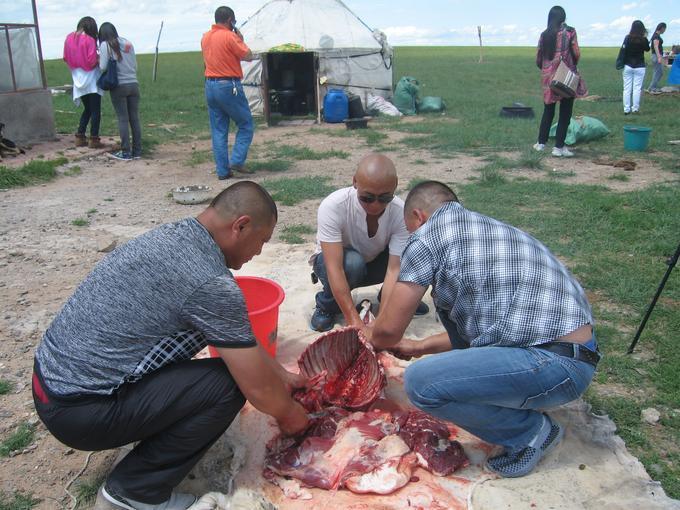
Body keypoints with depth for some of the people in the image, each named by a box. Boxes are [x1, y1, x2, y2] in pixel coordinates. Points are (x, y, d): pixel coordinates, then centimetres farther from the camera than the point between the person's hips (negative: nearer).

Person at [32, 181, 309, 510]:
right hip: (78, 411, -9)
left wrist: (282, 376, 21)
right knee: (227, 383, -13)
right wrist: (289, 414, 6)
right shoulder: (212, 284, -25)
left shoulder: (173, 235, 5)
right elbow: (258, 389, -16)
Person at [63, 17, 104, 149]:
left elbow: (66, 58, 11)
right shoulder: (89, 40, -13)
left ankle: (80, 137, 14)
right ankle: (94, 139, -3)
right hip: (91, 79, -6)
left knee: (87, 109, 18)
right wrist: (99, 57, 1)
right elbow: (92, 61, -18)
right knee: (96, 110, 0)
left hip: (78, 80, 6)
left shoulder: (69, 38, 5)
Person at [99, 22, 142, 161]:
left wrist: (100, 60, 13)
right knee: (134, 118, 6)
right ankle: (137, 151, 9)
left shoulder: (105, 45, -3)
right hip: (133, 84, 4)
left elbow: (103, 67, -6)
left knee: (123, 119, -1)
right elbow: (135, 66, 12)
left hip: (119, 86, -4)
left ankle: (125, 152, 0)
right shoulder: (128, 43, 10)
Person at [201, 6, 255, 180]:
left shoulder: (205, 37, 12)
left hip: (210, 86, 7)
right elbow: (248, 56, -8)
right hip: (229, 86, -7)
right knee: (246, 125, 7)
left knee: (218, 130, 8)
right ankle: (237, 161, -3)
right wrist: (241, 39, 6)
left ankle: (222, 170, 8)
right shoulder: (229, 36, -12)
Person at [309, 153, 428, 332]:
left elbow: (394, 269, -31)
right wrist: (353, 320, -43)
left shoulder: (400, 213, -28)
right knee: (352, 262, -38)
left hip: (375, 263, 3)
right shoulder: (332, 207, -34)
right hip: (335, 262, -2)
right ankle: (327, 306, -6)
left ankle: (388, 295, 5)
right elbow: (335, 268, -37)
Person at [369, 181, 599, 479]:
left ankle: (530, 431, 3)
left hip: (556, 364, -10)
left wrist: (374, 341, 19)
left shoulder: (427, 236, -6)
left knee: (420, 383, -15)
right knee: (449, 302, 19)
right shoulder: (484, 226, 20)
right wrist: (420, 347, 33)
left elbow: (389, 329, -4)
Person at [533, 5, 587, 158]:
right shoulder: (569, 31, -5)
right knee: (565, 112, 3)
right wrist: (573, 65, 12)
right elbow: (576, 54, -8)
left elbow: (538, 58, 5)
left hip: (548, 76, 4)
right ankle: (558, 147, 1)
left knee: (548, 111, 17)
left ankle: (541, 142, 19)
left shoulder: (544, 34, 5)